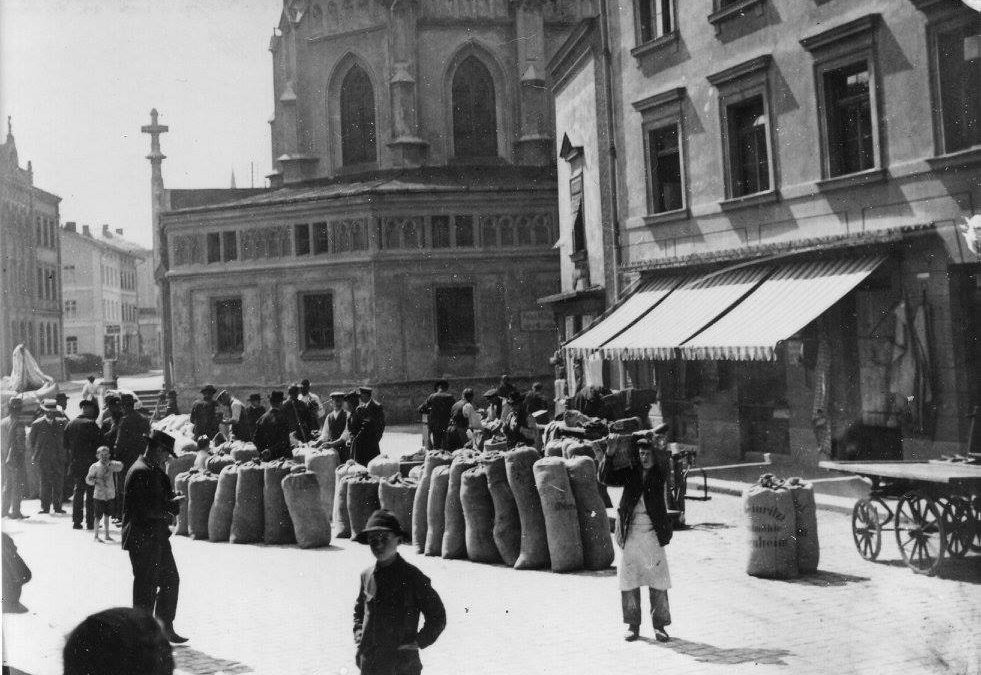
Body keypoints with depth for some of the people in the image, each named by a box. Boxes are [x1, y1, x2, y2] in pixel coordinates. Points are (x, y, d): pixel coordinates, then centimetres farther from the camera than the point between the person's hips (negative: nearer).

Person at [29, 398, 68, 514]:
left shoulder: (61, 423, 8)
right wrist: (34, 457, 2)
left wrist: (64, 456, 5)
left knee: (58, 484, 0)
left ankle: (57, 506, 7)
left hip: (58, 459, 2)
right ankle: (45, 507, 3)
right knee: (44, 484, -3)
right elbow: (32, 442, 7)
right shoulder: (37, 424, 2)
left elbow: (65, 440, 13)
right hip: (43, 460, -2)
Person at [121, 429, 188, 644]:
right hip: (143, 539, -10)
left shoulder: (153, 470, 15)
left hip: (157, 537, 11)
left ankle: (166, 628, 24)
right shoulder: (141, 472, -19)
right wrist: (172, 504, -12)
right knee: (146, 587, -1)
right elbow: (150, 509, -25)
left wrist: (172, 499, 0)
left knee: (171, 580, 15)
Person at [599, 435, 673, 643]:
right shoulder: (630, 473, 4)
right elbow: (605, 478, -4)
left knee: (658, 580, -1)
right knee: (629, 579, 4)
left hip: (653, 534, -1)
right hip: (630, 534, 1)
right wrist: (609, 456, -18)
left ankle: (659, 625, 9)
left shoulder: (660, 474, 4)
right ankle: (632, 625, 15)